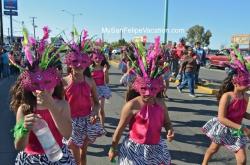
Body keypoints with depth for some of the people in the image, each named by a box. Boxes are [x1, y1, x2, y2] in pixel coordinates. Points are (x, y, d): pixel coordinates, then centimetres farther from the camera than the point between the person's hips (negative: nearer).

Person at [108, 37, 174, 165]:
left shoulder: (160, 103, -5)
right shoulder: (132, 105, -19)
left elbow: (167, 122, 10)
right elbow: (120, 129, -9)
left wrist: (170, 130, -12)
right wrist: (113, 148, -1)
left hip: (156, 148, 5)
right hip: (135, 149, -5)